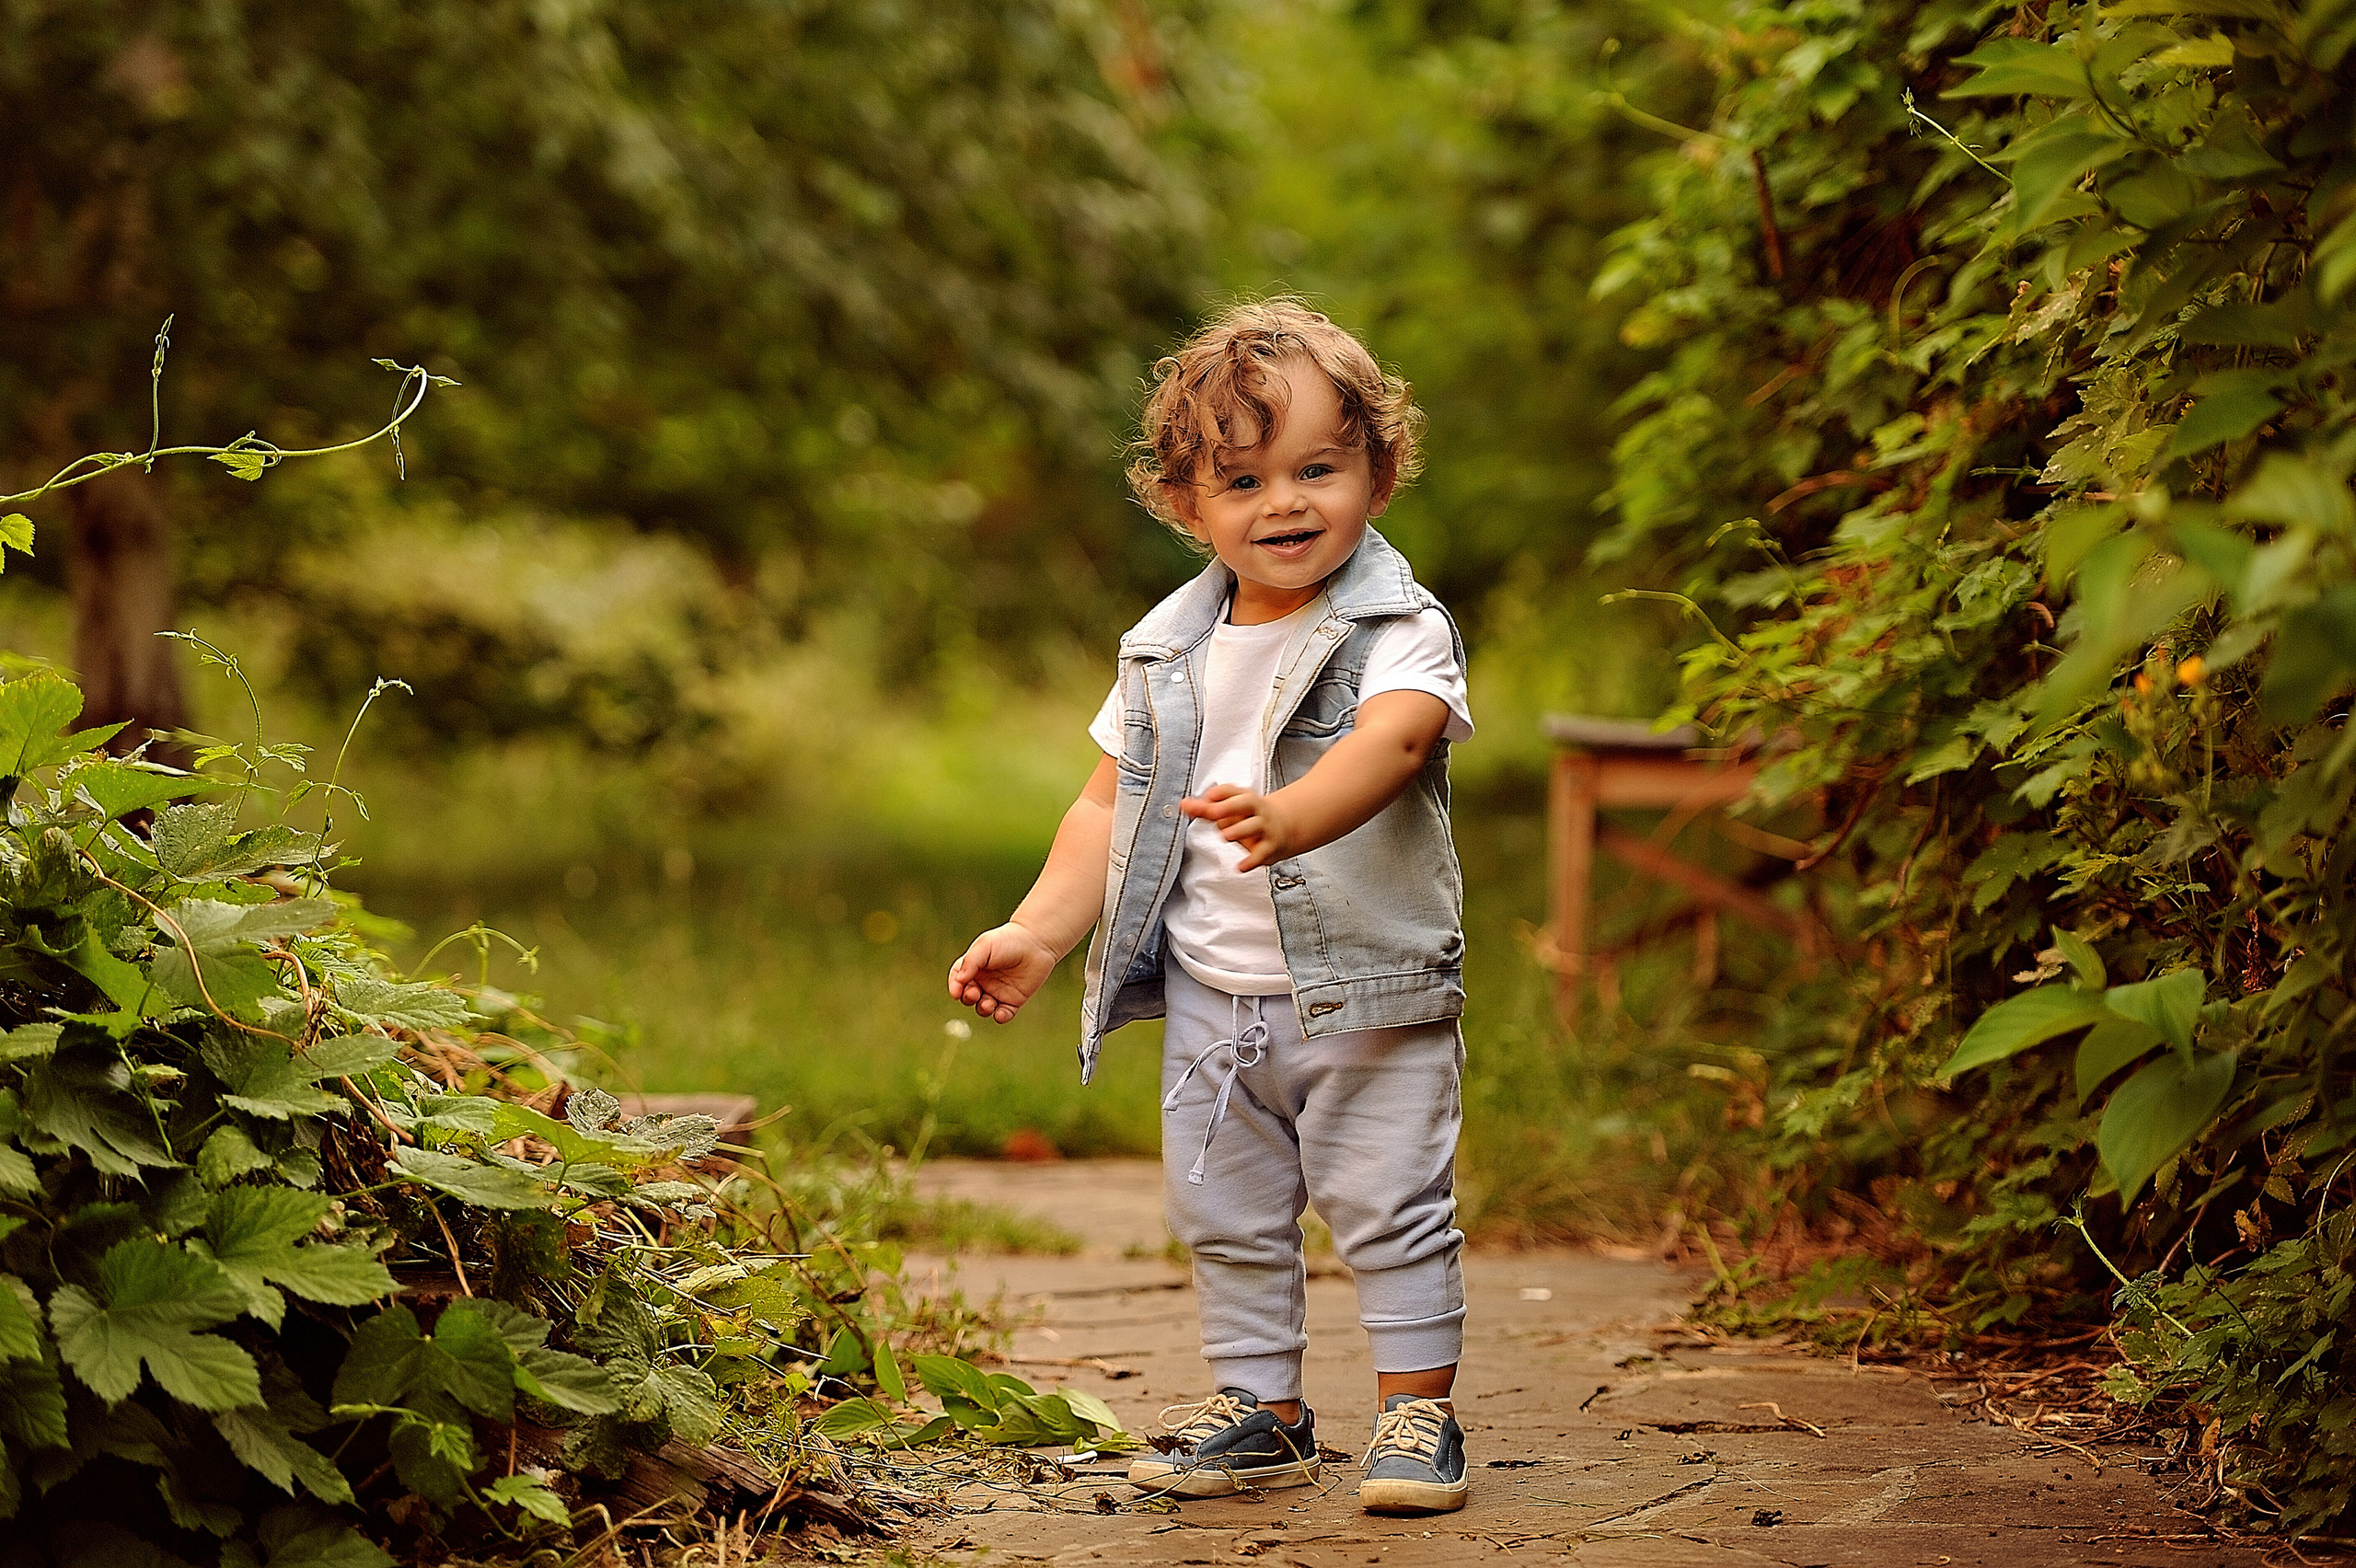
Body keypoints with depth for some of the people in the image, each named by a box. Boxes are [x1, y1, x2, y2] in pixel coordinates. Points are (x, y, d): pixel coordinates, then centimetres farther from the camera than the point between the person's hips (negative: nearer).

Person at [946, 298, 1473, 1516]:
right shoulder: (1169, 652, 6)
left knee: (1392, 1209, -1)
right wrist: (1038, 932, 5)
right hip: (1210, 995, 5)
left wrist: (1288, 817, -52)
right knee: (1225, 1218, 13)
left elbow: (1392, 739, -33)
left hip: (1366, 990, -5)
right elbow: (1111, 803, 14)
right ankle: (1259, 1409, 27)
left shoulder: (1399, 632, -12)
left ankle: (1417, 1413, 13)